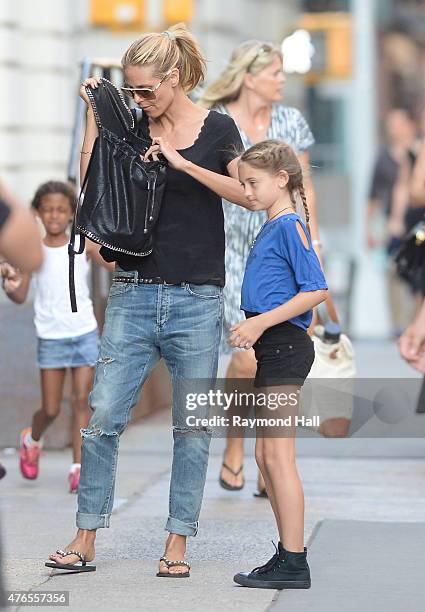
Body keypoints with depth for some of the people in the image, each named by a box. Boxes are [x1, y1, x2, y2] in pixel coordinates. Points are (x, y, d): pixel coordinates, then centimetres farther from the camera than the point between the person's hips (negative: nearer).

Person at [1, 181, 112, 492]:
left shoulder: (84, 245, -2)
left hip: (85, 334, 0)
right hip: (51, 337, 0)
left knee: (81, 400, -4)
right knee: (51, 409, 4)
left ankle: (78, 467, 1)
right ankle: (32, 439, 36)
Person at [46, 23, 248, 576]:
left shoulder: (217, 129, 2)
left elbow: (247, 194, -8)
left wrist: (182, 163, -15)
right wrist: (93, 116, 0)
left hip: (196, 298, -2)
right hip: (133, 291, 2)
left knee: (191, 425, 3)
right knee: (104, 415, -3)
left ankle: (177, 543, 11)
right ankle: (86, 539, 5)